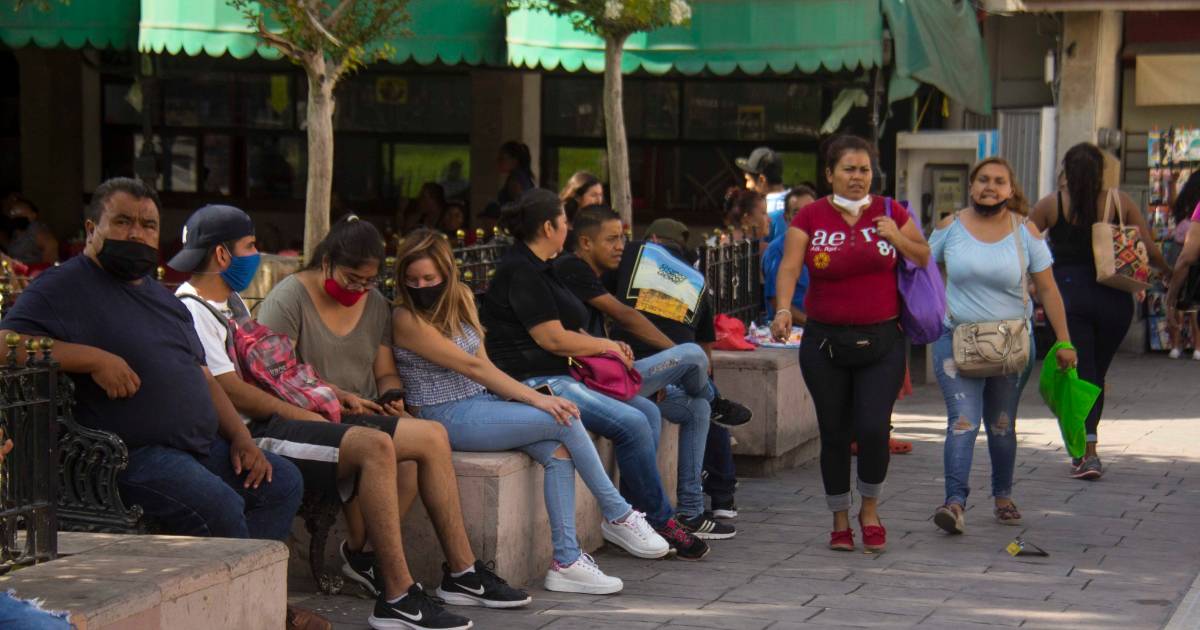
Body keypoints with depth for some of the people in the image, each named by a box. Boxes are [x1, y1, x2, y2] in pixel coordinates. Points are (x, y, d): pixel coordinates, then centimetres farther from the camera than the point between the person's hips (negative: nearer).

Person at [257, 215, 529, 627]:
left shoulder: (375, 304, 18)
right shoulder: (290, 299, -4)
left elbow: (386, 373, 20)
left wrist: (391, 396, -4)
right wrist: (340, 397, -19)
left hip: (366, 420, 7)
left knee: (407, 468, -29)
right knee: (431, 439, -23)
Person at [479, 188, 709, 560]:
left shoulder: (536, 268, 20)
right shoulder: (521, 272, -13)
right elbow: (553, 338, -17)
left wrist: (609, 348, 9)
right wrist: (607, 346, -2)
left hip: (559, 377, 11)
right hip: (533, 382, -11)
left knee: (649, 413, 3)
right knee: (633, 424, -20)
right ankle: (659, 522, -8)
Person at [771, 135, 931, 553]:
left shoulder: (890, 213, 5)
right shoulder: (811, 217, 1)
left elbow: (925, 258, 12)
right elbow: (789, 268, -10)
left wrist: (898, 239, -8)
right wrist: (783, 310, -27)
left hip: (881, 341, 0)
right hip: (825, 341, 0)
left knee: (873, 428, -11)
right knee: (834, 434, 5)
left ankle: (870, 509, 13)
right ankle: (840, 520, 21)